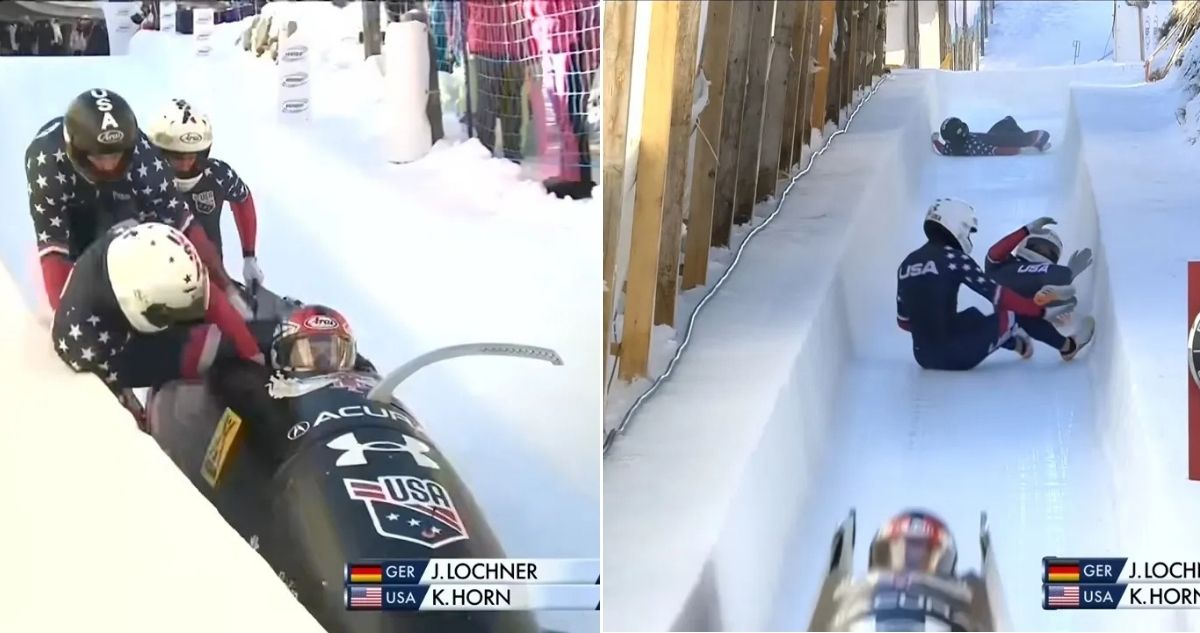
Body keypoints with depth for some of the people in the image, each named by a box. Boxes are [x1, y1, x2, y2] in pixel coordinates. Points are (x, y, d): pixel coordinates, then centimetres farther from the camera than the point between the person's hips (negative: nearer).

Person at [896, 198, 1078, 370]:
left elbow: (904, 321, 16)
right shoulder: (953, 258, -9)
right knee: (1013, 314, 10)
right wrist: (1040, 310, -1)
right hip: (958, 355, -7)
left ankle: (1017, 341, 40)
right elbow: (998, 295, -10)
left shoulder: (907, 263, 8)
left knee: (973, 318, 32)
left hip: (923, 357, 7)